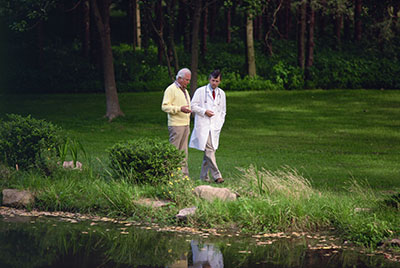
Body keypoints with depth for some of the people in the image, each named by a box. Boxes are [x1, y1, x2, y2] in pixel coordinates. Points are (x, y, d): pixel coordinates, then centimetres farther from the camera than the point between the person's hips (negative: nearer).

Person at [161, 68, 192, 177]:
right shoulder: (171, 89, -8)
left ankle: (184, 174, 8)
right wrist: (180, 109, -25)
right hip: (176, 125, -8)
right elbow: (165, 106, -16)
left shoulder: (184, 90, 19)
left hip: (185, 124, 9)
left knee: (183, 151, 7)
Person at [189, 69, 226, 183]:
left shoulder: (221, 94, 14)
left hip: (214, 127, 4)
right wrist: (204, 111, -13)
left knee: (209, 151, 3)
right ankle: (216, 175, -17)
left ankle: (204, 176, 10)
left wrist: (219, 125, 7)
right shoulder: (200, 91, 1)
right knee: (209, 150, -14)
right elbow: (193, 106, 0)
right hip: (203, 126, -4)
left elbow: (223, 111, 19)